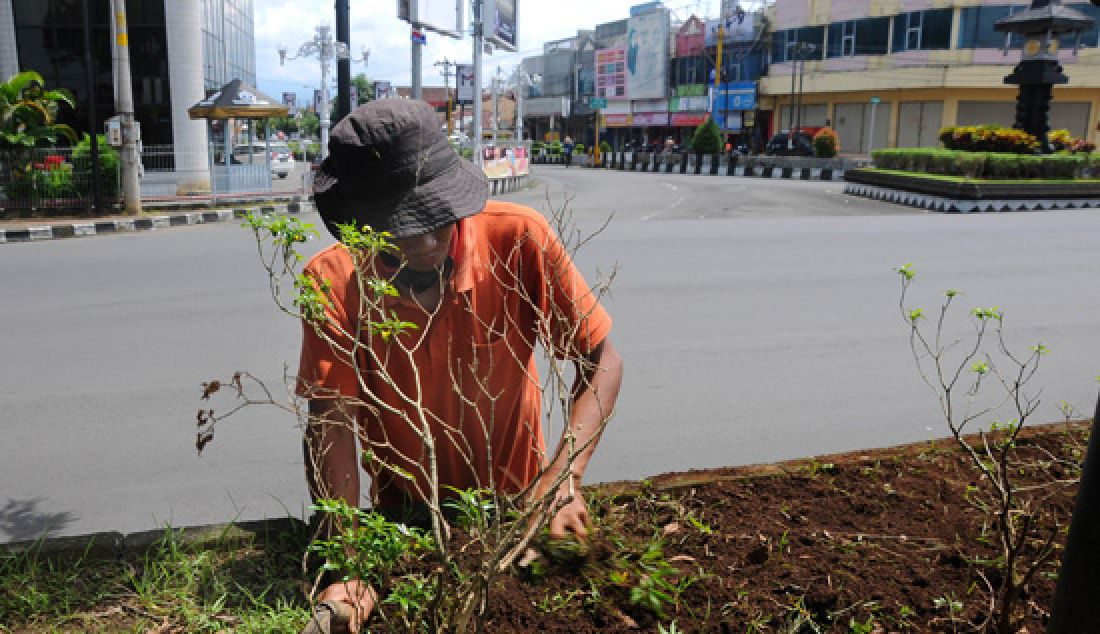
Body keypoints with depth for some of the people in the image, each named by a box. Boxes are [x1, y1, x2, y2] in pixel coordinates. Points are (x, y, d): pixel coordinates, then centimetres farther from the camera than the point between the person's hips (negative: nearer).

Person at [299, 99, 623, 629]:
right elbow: (331, 423, -23)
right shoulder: (332, 282, -20)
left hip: (517, 501, 1)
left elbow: (601, 362, -16)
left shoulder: (518, 239, -21)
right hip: (404, 515, 0)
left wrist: (562, 476, -30)